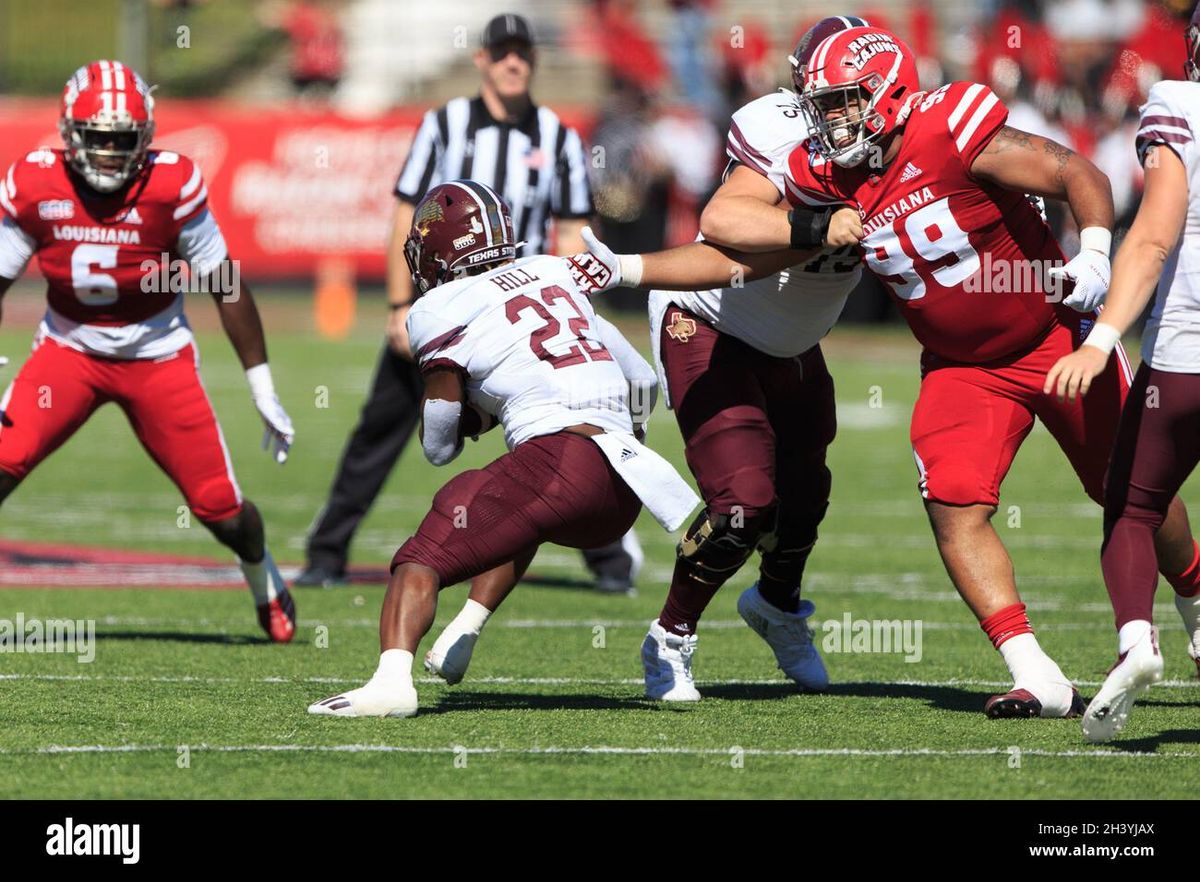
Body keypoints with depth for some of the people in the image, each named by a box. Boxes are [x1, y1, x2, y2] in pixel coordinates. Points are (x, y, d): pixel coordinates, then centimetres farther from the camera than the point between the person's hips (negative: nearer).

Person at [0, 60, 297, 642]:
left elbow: (226, 287, -8)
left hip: (159, 357, -1)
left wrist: (263, 390, -5)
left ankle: (265, 586, 34)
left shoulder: (171, 186, -19)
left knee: (222, 510, 0)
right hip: (69, 349, 1)